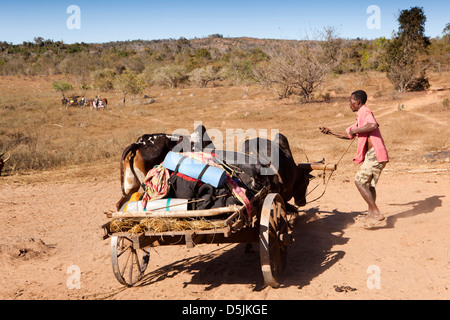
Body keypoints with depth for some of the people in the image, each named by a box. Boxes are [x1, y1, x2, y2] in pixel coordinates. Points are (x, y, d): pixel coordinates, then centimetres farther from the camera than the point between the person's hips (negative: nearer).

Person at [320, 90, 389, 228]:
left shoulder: (365, 112, -7)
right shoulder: (360, 118, 24)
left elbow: (373, 125, -30)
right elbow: (348, 135, 32)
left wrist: (356, 130, -17)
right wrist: (330, 132, 26)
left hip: (375, 154, -10)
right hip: (373, 154, 10)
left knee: (359, 181, -12)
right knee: (368, 183, 19)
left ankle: (376, 213, -14)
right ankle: (371, 213, 29)